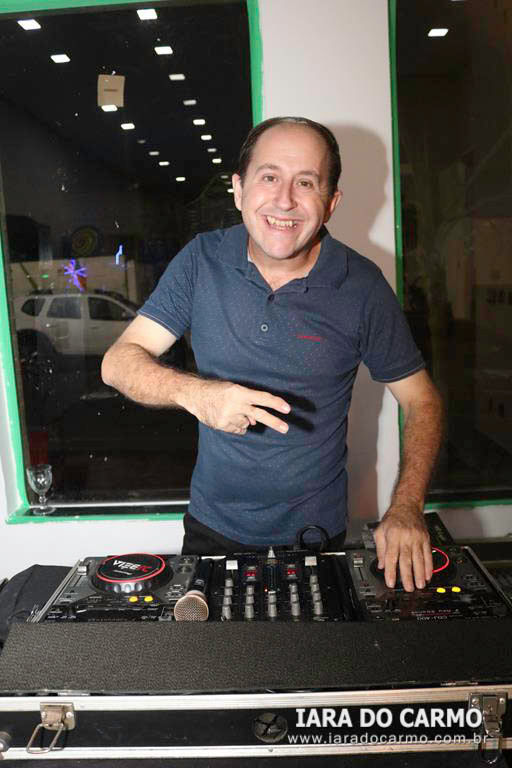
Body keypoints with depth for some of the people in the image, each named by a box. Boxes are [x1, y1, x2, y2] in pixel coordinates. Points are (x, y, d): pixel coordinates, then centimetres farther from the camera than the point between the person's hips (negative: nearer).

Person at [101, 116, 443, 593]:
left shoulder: (362, 286, -13)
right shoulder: (202, 260, -10)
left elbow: (420, 399, -5)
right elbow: (118, 362, -11)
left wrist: (406, 509, -19)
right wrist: (195, 393, -31)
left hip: (316, 533, 0)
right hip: (212, 524, 1)